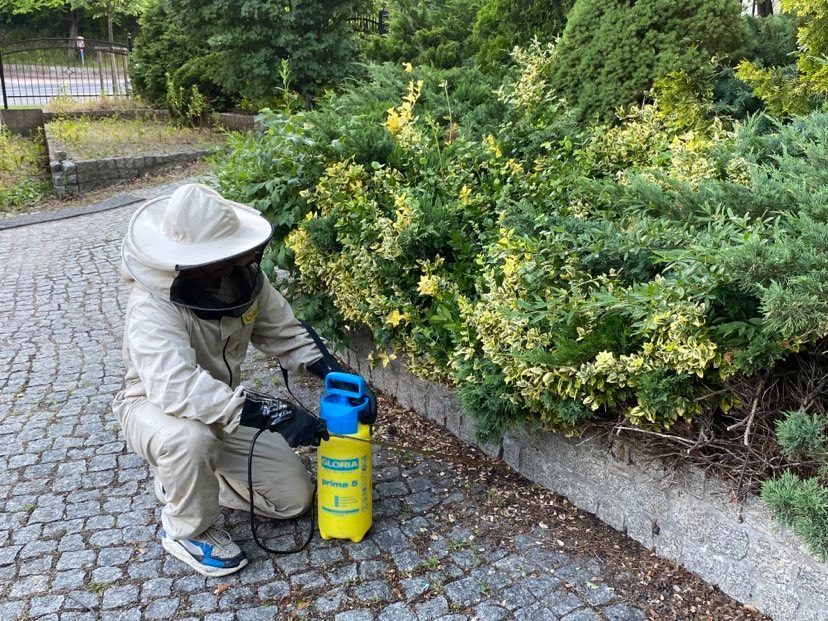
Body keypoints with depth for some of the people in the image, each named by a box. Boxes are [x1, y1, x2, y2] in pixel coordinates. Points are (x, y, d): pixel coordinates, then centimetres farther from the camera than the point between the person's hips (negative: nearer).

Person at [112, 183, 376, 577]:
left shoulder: (244, 277, -17)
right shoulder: (151, 310, -34)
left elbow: (284, 334, -7)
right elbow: (176, 388, -48)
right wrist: (273, 413, -53)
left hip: (223, 408, 6)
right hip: (154, 408, -5)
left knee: (294, 498, 1)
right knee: (191, 436, -42)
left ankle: (185, 480, 21)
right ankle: (188, 531, -9)